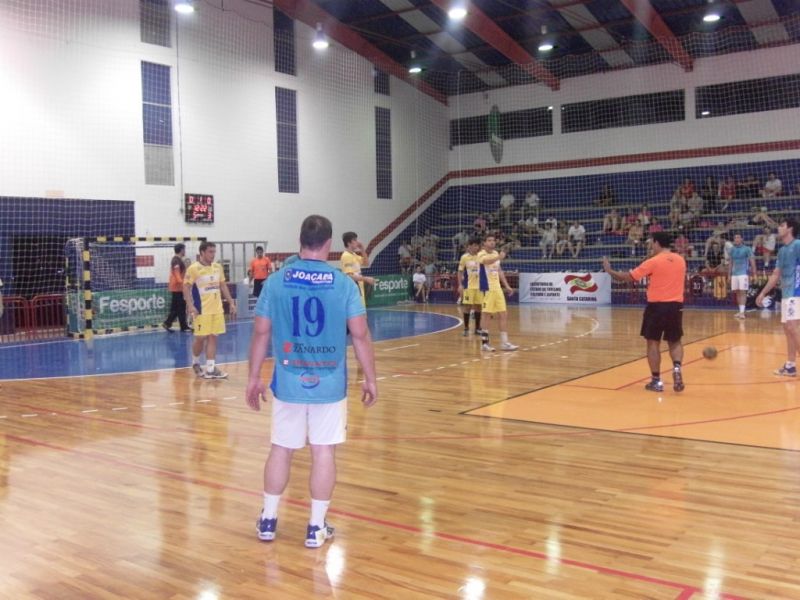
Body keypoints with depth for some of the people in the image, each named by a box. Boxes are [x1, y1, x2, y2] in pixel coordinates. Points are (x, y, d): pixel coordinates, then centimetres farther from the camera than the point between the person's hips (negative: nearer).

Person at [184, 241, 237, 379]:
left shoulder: (218, 267, 8)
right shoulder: (193, 268, -10)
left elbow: (223, 286, 16)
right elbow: (186, 288, -11)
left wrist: (231, 303, 12)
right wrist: (191, 306, -21)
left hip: (217, 309, 6)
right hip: (202, 310, -5)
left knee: (212, 337, 4)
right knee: (201, 338, 1)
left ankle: (210, 369, 6)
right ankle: (195, 362, 25)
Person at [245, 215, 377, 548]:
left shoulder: (276, 282, -2)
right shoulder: (344, 284, -6)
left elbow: (261, 333, 0)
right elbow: (360, 335, -5)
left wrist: (254, 377, 10)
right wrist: (370, 379, 4)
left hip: (289, 383, 2)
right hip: (329, 384, -1)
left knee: (281, 449, 13)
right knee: (324, 452, 7)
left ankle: (268, 520, 25)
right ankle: (316, 527, 14)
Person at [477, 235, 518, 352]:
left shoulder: (496, 253, 12)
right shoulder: (481, 254, -12)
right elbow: (487, 261, -36)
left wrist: (506, 286, 15)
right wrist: (499, 257, -55)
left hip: (497, 288, 8)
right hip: (487, 289, -7)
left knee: (503, 315, 5)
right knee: (486, 315, -4)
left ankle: (504, 342, 10)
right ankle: (484, 342, 6)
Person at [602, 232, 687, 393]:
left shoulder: (653, 262, -10)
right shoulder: (680, 260, 6)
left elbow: (629, 277, -7)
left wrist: (609, 271, 5)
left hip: (657, 306, -4)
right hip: (676, 305, 4)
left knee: (653, 342, 6)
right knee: (675, 342, 16)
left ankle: (656, 380, 7)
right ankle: (677, 367, -10)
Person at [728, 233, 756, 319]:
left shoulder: (747, 249, -3)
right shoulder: (732, 249, 12)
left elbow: (752, 261, -4)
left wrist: (754, 274, -10)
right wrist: (729, 274, 15)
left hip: (743, 273, -5)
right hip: (734, 274, 5)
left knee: (742, 292, -10)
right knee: (737, 292, 7)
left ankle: (742, 312, -13)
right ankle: (740, 311, 16)